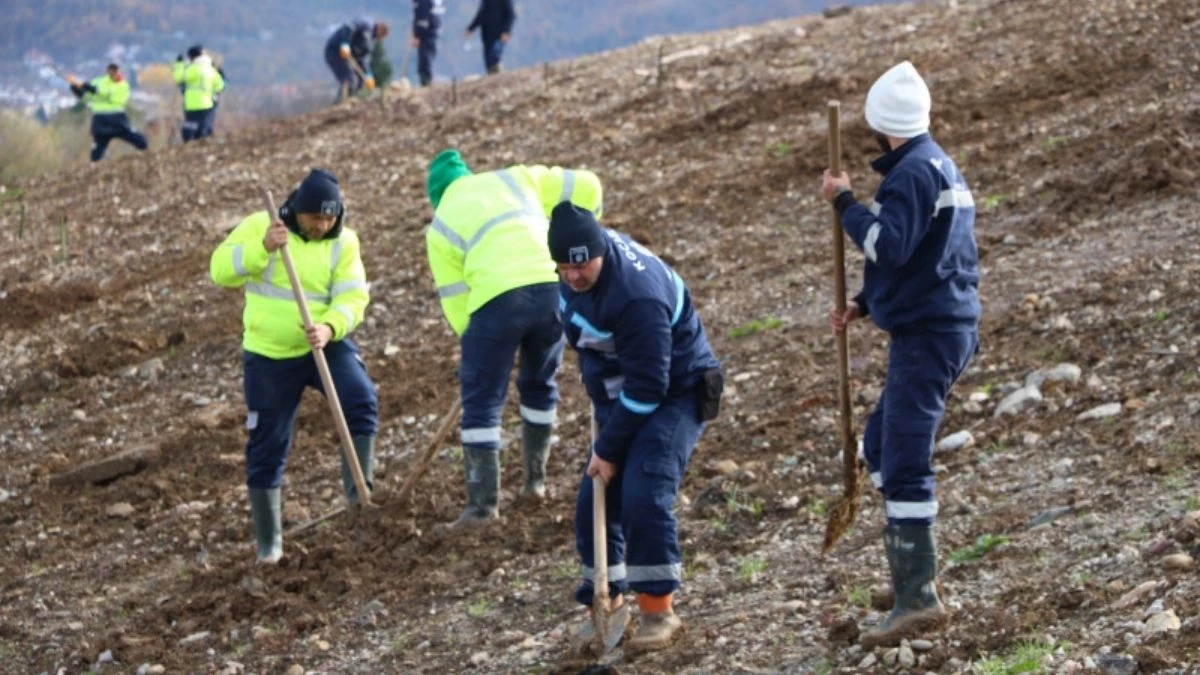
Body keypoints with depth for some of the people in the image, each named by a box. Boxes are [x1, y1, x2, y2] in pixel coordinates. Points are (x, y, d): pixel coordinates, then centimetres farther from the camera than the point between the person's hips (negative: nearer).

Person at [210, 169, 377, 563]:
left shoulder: (343, 242, -4)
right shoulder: (260, 226, -8)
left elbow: (352, 296, -13)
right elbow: (221, 269, -17)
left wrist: (329, 328, -33)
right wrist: (263, 247, -33)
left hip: (327, 346, 1)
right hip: (269, 355, -1)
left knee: (361, 401, -25)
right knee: (267, 447, 3)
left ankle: (359, 491, -11)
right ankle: (268, 542, 15)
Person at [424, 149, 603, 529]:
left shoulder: (441, 225, 19)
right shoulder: (515, 179, 25)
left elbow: (454, 298, 12)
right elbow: (585, 187, 20)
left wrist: (472, 338, 22)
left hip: (497, 297, -3)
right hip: (554, 285, 3)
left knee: (482, 401, 5)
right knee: (539, 384, 25)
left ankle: (483, 502, -2)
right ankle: (535, 479, 34)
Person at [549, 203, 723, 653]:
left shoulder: (636, 297, -35)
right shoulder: (583, 256, -9)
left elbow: (647, 388, -29)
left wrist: (609, 449, -21)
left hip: (675, 392, -9)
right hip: (620, 391, 9)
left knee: (643, 494, -22)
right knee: (595, 497, 4)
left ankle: (658, 612, -12)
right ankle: (608, 603, 17)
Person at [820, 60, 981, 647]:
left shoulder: (913, 173, -16)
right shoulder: (938, 165, 17)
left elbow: (888, 247, -26)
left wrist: (846, 203, -13)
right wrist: (864, 304, 17)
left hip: (927, 335, -11)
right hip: (944, 327, 11)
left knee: (905, 466, -12)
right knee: (880, 445, 21)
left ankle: (918, 598, -13)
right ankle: (910, 561, 25)